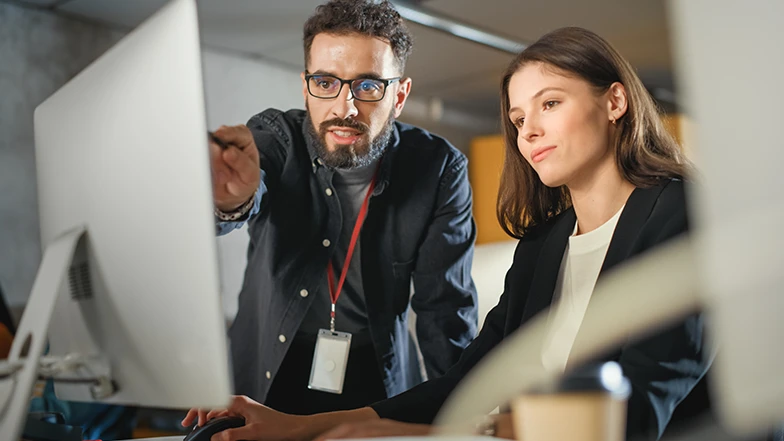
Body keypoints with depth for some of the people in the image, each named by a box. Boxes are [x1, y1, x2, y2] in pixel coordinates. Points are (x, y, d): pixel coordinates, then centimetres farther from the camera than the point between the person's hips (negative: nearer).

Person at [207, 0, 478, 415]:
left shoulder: (437, 168, -8)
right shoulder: (274, 135, -8)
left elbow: (445, 307, -7)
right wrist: (232, 199, -53)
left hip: (379, 384, 2)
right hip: (265, 380, -1)